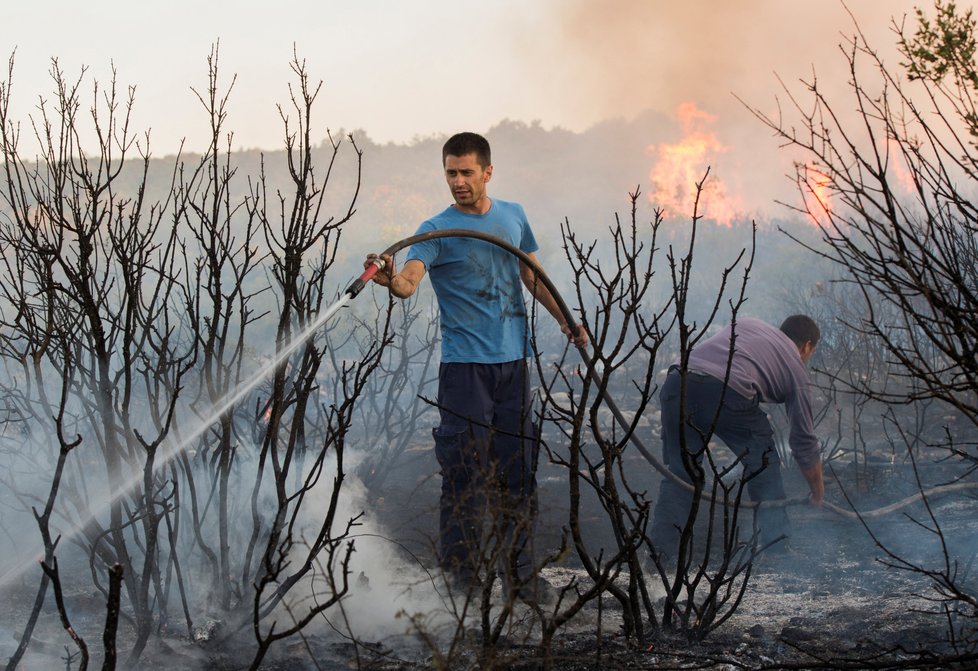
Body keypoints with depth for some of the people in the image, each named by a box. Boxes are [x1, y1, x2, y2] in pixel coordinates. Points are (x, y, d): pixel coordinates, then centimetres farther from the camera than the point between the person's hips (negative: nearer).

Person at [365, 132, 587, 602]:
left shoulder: (513, 217, 11)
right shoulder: (436, 230, -5)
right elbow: (410, 279, -23)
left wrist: (564, 319, 19)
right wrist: (390, 280, -45)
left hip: (514, 361, 4)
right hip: (464, 367, -4)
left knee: (517, 470, 7)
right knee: (466, 472, -6)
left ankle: (518, 572, 16)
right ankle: (463, 574, 0)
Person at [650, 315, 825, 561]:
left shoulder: (744, 324, 36)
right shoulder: (796, 368, 25)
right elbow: (804, 442, 27)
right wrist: (818, 494, 38)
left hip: (679, 381, 4)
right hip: (729, 392, -4)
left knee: (680, 475, 15)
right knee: (763, 468, 19)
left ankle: (660, 554, 6)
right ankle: (776, 548, 17)